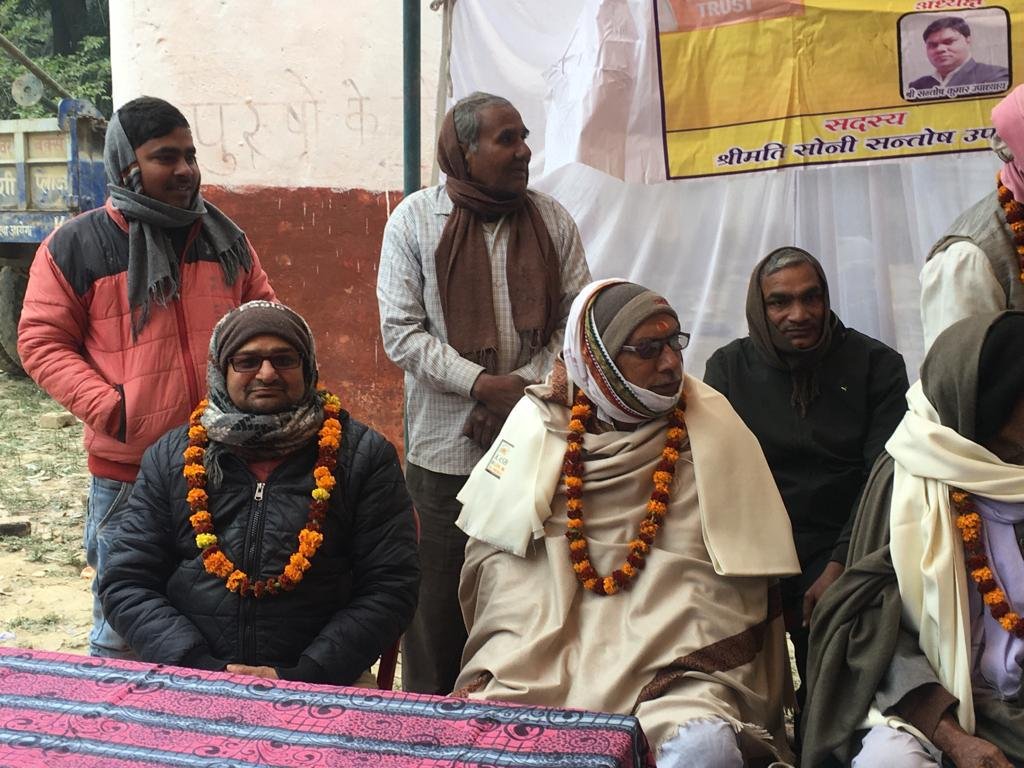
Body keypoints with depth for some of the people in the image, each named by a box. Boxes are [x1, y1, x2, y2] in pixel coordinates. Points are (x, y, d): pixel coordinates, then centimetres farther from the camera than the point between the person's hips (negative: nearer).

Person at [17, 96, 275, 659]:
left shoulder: (224, 238, 9)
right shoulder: (75, 246, -3)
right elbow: (41, 342, -4)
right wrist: (111, 409, -15)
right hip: (126, 478, -3)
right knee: (123, 631, 7)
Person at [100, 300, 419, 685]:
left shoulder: (364, 456, 4)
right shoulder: (169, 458, 11)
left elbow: (390, 589, 0)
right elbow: (125, 583, 8)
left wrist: (301, 678, -11)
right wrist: (202, 669, -7)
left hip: (318, 687, -1)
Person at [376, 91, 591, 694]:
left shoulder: (551, 220, 6)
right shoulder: (415, 219, -1)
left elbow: (577, 321, 4)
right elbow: (402, 331, -7)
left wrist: (524, 387, -11)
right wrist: (485, 385, -17)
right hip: (445, 446, -2)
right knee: (439, 593, 5)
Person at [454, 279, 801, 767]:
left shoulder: (713, 433, 3)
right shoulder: (538, 425, 5)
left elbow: (738, 576, 1)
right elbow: (497, 555, 5)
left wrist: (702, 685, -10)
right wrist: (505, 668, -9)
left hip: (671, 664, -1)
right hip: (536, 666, 2)